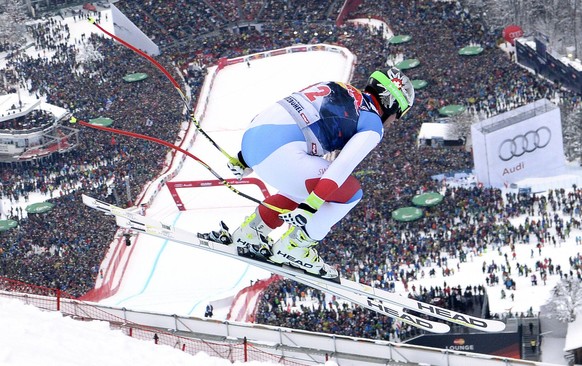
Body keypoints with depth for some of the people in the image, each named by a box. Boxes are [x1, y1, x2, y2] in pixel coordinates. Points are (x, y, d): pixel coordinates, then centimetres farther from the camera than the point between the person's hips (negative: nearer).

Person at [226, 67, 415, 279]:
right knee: (350, 192, 4)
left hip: (251, 136, 9)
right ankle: (292, 248, 6)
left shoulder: (338, 90, 28)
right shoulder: (372, 124, 5)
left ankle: (247, 236, 29)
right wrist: (309, 207, -17)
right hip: (280, 152, -9)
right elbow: (343, 166, -11)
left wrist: (245, 158, 33)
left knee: (304, 190, 31)